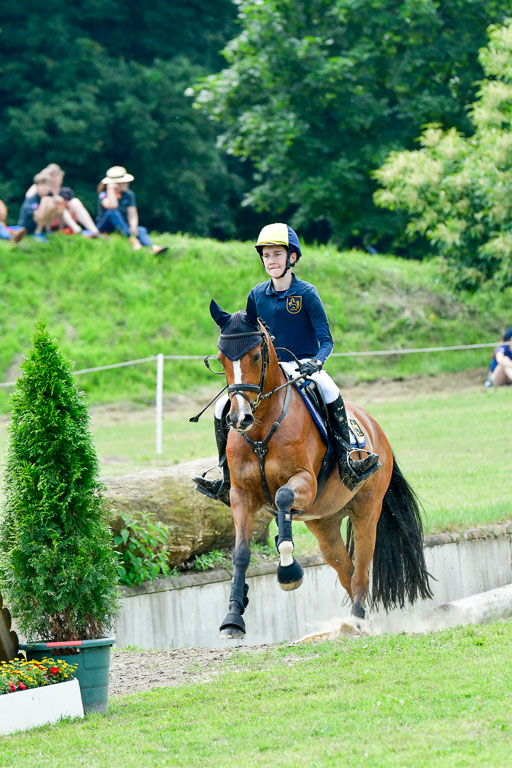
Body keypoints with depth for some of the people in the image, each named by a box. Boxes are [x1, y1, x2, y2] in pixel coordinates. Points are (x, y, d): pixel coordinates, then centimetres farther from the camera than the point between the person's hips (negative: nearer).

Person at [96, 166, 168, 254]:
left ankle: (152, 248, -58)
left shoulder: (128, 194, 5)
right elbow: (112, 206, -31)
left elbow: (132, 214, -3)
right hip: (105, 227, -4)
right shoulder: (103, 194, -9)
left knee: (141, 230, -26)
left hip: (123, 229, 4)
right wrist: (111, 189, -22)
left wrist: (133, 226, -24)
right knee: (113, 212, -33)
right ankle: (132, 240, -44)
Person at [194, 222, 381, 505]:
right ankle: (228, 481, -3)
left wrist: (316, 362, -28)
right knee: (223, 407, -11)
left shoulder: (306, 293, -7)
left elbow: (326, 340, -9)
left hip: (305, 367, -4)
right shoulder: (257, 295, 5)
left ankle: (347, 464, -36)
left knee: (329, 391, -38)